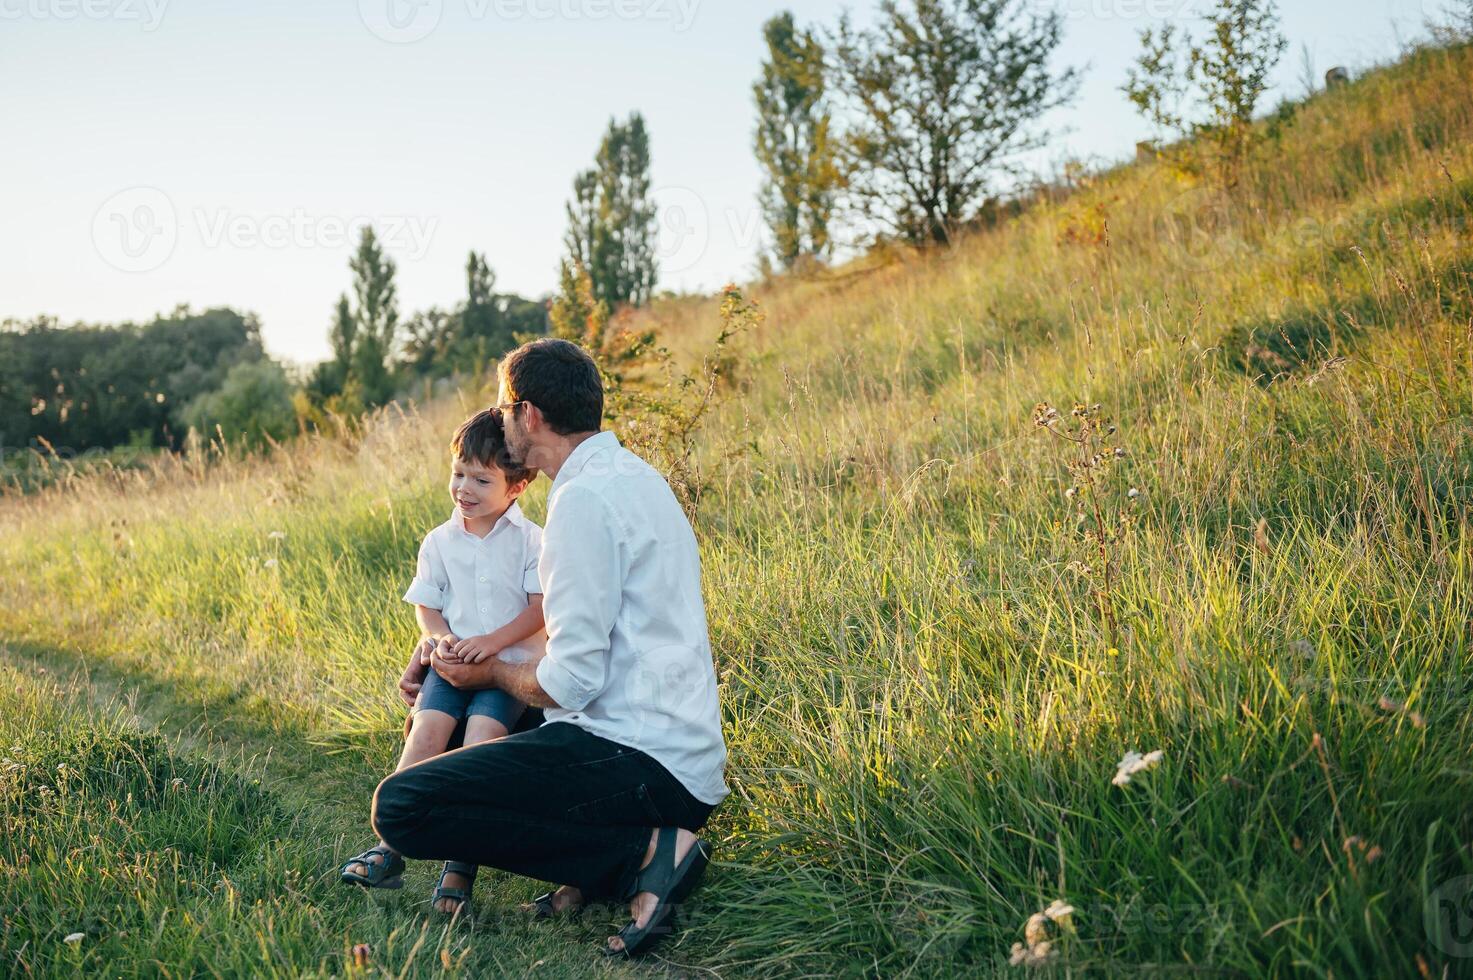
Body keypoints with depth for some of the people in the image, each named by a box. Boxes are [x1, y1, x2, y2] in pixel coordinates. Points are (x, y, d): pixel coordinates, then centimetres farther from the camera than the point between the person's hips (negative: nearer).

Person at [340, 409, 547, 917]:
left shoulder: (531, 540, 1)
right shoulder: (439, 542, 11)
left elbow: (541, 607, -6)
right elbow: (426, 605, 12)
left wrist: (491, 642, -18)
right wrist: (440, 638, -10)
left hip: (512, 661, -3)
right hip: (451, 661, 3)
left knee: (483, 733, -27)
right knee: (428, 727, -22)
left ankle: (461, 863, -24)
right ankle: (391, 846, -19)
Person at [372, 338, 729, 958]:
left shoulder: (584, 497, -16)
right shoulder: (634, 475, 15)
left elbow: (571, 682, -19)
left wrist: (492, 673, 2)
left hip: (641, 760, -10)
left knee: (402, 806, -14)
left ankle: (644, 850, -11)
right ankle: (619, 857, 9)